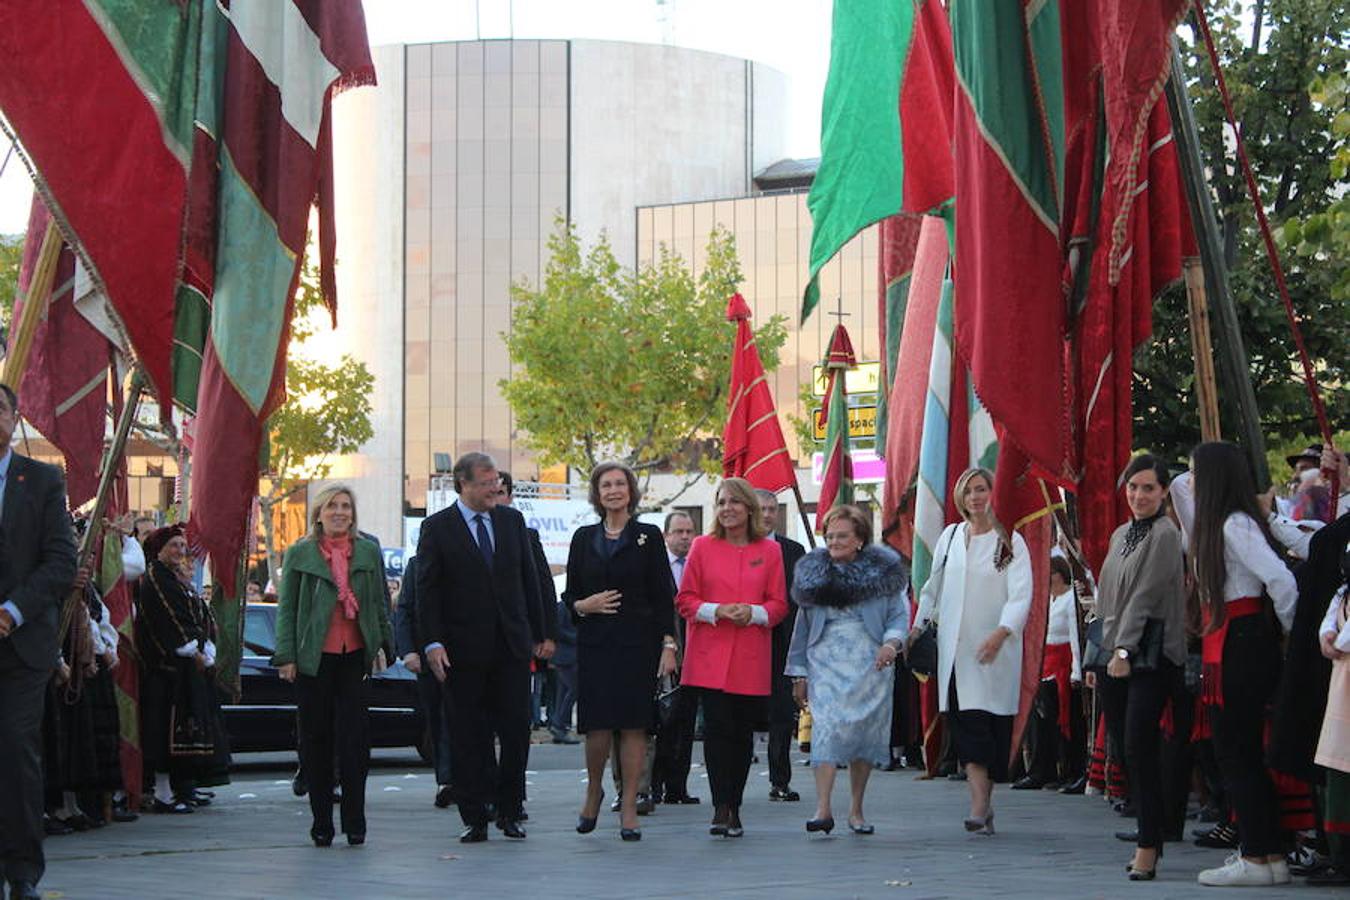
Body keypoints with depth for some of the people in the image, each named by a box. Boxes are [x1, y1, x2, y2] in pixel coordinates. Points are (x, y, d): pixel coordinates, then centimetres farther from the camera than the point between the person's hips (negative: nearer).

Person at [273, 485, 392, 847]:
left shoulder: (369, 553, 10)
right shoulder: (299, 554, 5)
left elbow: (380, 604, 15)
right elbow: (286, 608, 3)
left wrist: (382, 644, 5)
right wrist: (286, 655, -4)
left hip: (355, 655, 1)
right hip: (313, 658, -1)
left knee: (355, 737, -4)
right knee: (316, 739, 3)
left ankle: (354, 822, 2)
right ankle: (321, 823, 11)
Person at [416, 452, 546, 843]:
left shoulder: (512, 520, 10)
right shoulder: (437, 528, -1)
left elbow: (529, 578, 14)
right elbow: (427, 591, -4)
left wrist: (537, 633, 11)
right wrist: (432, 642, -12)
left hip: (512, 646, 3)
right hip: (464, 649, -3)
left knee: (517, 732, 1)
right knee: (469, 738, 2)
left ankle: (509, 811, 14)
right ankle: (474, 818, 9)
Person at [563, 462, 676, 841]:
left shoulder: (648, 536, 4)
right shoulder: (584, 538, 11)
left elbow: (664, 596, 1)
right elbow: (570, 594, 14)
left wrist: (668, 644, -7)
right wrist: (583, 606, -9)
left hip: (638, 643, -2)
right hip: (594, 643, 2)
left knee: (633, 724, -3)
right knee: (597, 725, -4)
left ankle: (629, 809, 4)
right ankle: (594, 791, 21)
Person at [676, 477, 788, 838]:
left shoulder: (769, 551, 8)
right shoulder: (703, 547, 7)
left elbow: (779, 604, 7)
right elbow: (685, 600, 6)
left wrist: (753, 613, -13)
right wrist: (715, 611, -13)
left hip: (751, 658, 1)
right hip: (710, 655, -1)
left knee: (743, 733, 4)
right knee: (717, 729, -10)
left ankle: (734, 809, 13)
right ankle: (721, 808, -9)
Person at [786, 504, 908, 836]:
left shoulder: (882, 570, 5)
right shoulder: (814, 573, 12)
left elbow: (899, 613, 5)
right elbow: (803, 623, 15)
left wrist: (892, 642, -15)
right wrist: (799, 673, 13)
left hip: (870, 662, 0)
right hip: (826, 661, 0)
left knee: (866, 731, 3)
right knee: (827, 726, -16)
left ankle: (856, 810, 16)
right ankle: (823, 809, -22)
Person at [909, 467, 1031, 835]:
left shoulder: (1010, 542, 1)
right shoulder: (950, 537, 12)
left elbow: (1021, 595, -9)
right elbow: (933, 587, 22)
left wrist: (1001, 632, -23)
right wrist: (918, 626, 14)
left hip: (993, 649, -3)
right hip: (954, 647, 3)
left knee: (991, 725, -3)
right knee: (967, 725, -7)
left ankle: (982, 803, 6)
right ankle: (980, 803, -11)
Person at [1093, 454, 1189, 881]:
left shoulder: (1165, 535, -7)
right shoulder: (1120, 535, 17)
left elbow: (1147, 596, -14)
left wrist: (1125, 650, -18)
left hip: (1150, 656, -8)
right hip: (1114, 656, 8)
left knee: (1140, 749, -13)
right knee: (1129, 752, 6)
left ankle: (1148, 846, -10)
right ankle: (1151, 833, 13)